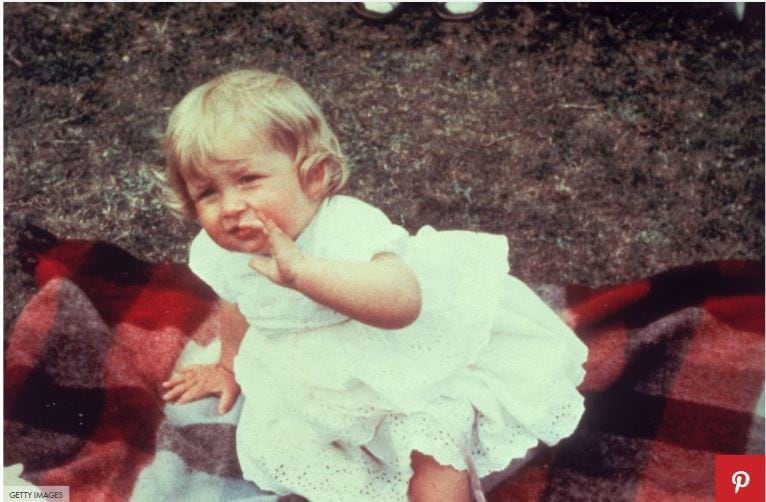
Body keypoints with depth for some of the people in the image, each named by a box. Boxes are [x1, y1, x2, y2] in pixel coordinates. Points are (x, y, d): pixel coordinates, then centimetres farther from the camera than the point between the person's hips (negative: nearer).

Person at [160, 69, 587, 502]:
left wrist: (302, 271, -63)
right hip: (325, 383, 7)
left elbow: (403, 302, -56)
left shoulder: (347, 229, -36)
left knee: (432, 441, -21)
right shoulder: (222, 255, -13)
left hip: (411, 363, -7)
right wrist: (228, 367, 29)